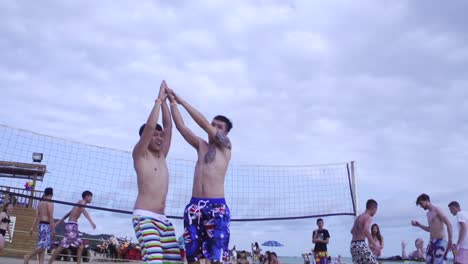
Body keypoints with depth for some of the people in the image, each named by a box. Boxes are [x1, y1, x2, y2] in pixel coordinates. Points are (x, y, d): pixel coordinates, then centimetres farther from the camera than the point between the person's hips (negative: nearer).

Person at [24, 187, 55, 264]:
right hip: (46, 225, -9)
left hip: (40, 224, 9)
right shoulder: (50, 203, -8)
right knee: (43, 245, -8)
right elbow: (50, 217, -14)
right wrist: (53, 228, -13)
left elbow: (36, 216, 12)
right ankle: (28, 256, -13)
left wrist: (32, 227, 11)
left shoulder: (40, 203, 15)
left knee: (41, 245, 7)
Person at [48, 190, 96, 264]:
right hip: (72, 225, -10)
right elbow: (84, 211, -25)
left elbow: (69, 213, 29)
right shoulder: (82, 202, -4)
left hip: (73, 226, 10)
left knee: (81, 245, 7)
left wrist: (59, 222, 35)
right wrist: (91, 222, -39)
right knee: (62, 245, -11)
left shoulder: (79, 204, 23)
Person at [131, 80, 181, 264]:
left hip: (162, 218, 8)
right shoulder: (140, 154, 0)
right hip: (144, 216, -8)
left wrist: (164, 101, 13)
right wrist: (159, 99, -7)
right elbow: (149, 126, -14)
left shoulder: (162, 156, 17)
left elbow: (168, 125, 15)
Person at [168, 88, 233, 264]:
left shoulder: (225, 145, 6)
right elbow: (181, 126, 11)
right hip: (194, 206, 5)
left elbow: (203, 123, -4)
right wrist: (172, 102, 3)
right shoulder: (201, 145, 19)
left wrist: (182, 100, 0)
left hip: (217, 207, -5)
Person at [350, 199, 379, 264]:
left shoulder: (358, 217, 19)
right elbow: (366, 230, -25)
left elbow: (352, 231, 30)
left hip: (353, 244, 9)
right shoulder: (368, 217, -7)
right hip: (360, 244, -9)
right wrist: (374, 243, -21)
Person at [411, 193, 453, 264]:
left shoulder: (437, 210, -10)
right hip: (432, 242, 9)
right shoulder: (428, 214, 17)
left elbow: (449, 224, -15)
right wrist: (419, 225, 14)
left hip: (440, 241, -9)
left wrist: (450, 241, -17)